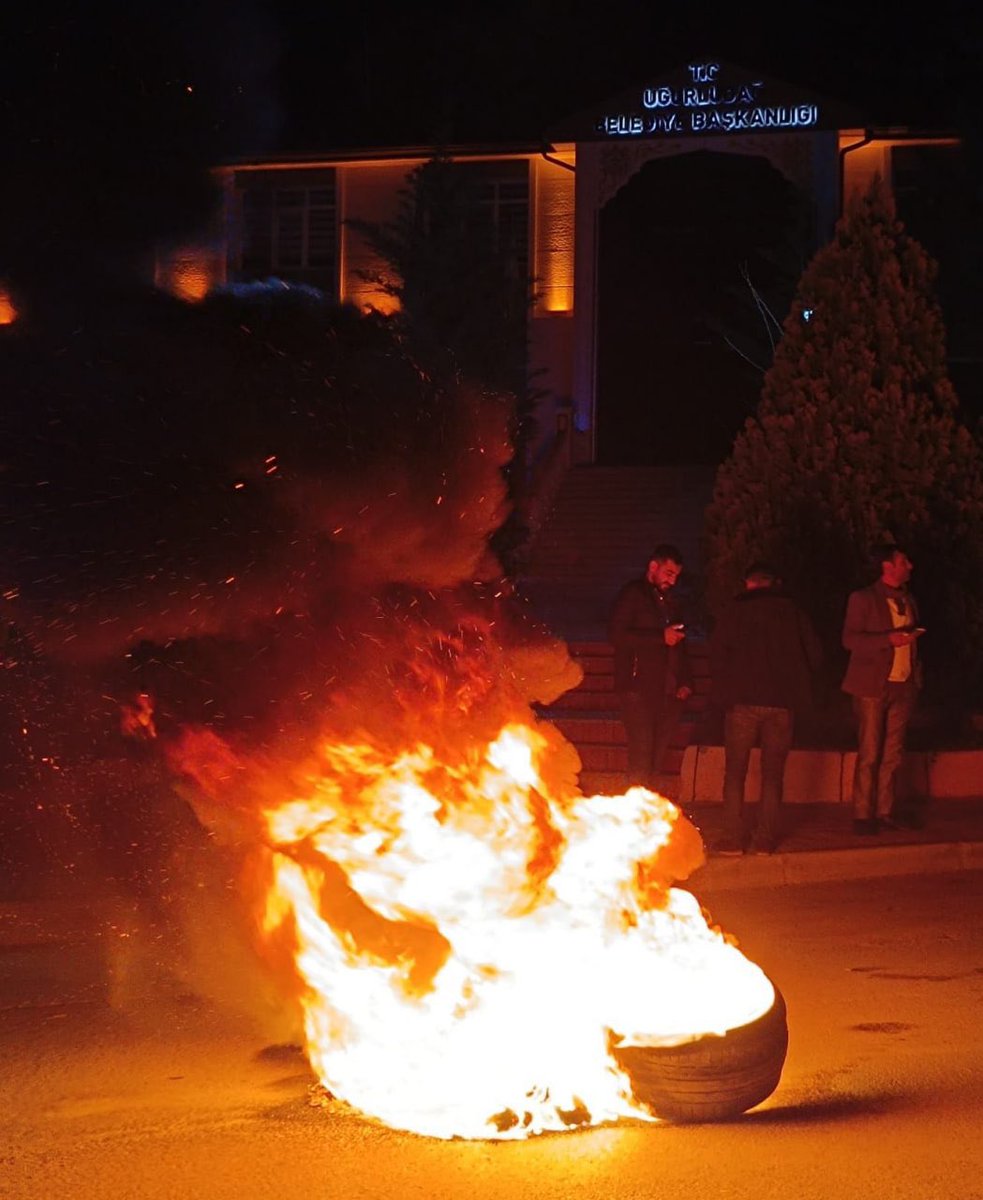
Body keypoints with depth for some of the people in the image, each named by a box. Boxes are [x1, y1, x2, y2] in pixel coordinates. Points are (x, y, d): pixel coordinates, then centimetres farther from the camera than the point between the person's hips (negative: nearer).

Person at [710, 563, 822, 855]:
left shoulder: (735, 610, 1)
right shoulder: (792, 612, 6)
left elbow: (718, 653, -4)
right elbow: (814, 655, 6)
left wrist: (722, 694, 6)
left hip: (743, 701, -2)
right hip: (783, 703, 2)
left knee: (735, 772, 6)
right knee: (773, 773, 10)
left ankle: (733, 838, 2)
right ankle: (765, 839, 7)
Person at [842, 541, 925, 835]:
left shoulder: (908, 600, 17)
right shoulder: (863, 599, -3)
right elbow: (850, 639, -10)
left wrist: (916, 676, 10)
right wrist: (888, 639, -20)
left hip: (903, 686, 6)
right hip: (873, 686, -6)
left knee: (892, 754, 6)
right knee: (869, 754, -4)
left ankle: (885, 811, 13)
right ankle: (863, 814, 0)